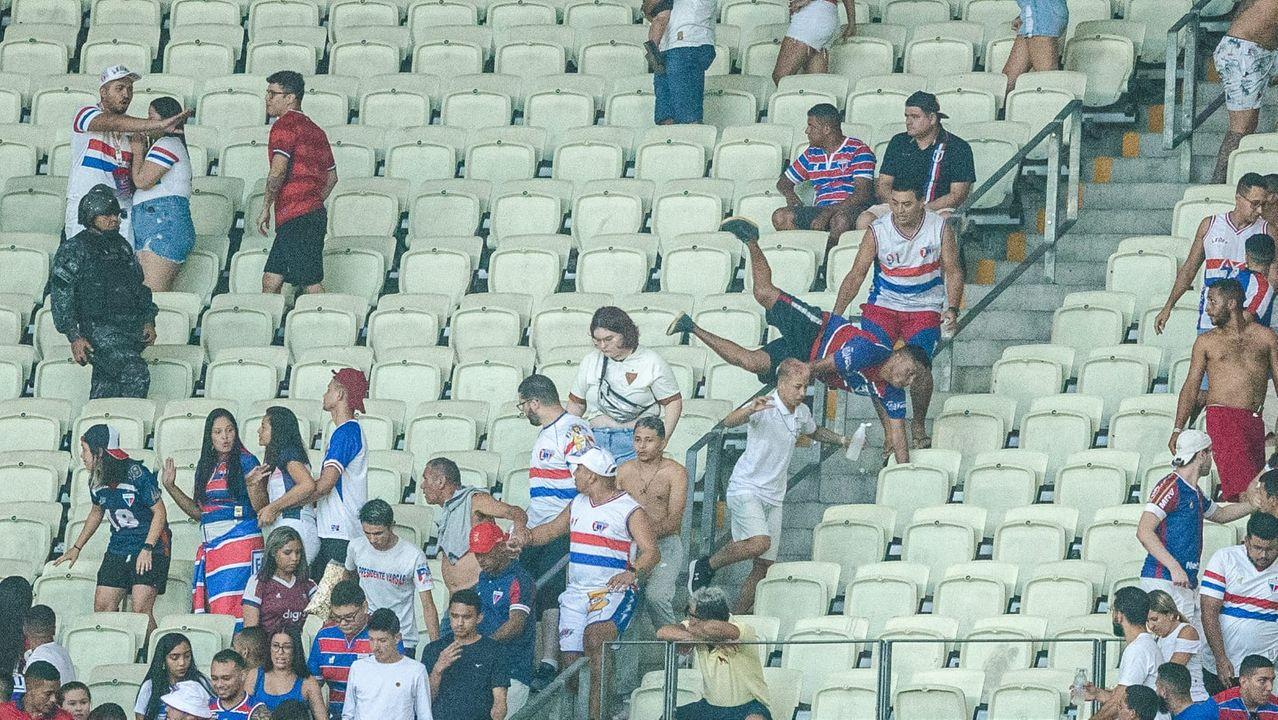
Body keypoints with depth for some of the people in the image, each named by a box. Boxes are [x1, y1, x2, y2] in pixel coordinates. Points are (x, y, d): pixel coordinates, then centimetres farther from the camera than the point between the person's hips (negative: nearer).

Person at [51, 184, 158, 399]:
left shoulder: (121, 245, 19)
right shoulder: (74, 249, -3)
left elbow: (140, 285, 27)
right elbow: (60, 297, -7)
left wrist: (149, 321, 14)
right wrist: (74, 337, -14)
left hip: (133, 326, 7)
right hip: (100, 330, -7)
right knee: (136, 375, -25)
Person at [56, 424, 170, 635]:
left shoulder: (137, 475, -18)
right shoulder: (97, 481, 3)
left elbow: (159, 512, -14)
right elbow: (96, 513, 21)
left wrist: (147, 549, -21)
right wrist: (76, 548, 22)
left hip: (151, 547, -7)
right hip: (118, 548, 7)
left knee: (140, 610, -17)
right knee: (102, 606, 0)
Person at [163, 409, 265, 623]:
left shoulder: (245, 461, -1)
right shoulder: (206, 467, 17)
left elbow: (261, 508, -6)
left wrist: (251, 485, -24)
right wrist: (170, 487, 18)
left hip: (240, 539, -6)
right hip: (211, 545, 6)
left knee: (231, 608, -15)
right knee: (211, 609, -1)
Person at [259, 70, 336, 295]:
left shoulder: (284, 125, -9)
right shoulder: (315, 131, 19)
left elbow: (278, 171, -19)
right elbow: (332, 176, 25)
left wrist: (265, 209, -9)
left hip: (295, 219, -9)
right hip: (314, 214, 9)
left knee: (312, 285, -9)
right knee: (271, 281, 9)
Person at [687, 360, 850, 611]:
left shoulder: (802, 413, 9)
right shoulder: (765, 408, -15)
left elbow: (814, 432, 33)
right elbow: (729, 422, -33)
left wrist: (841, 440, 20)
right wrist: (750, 410, -52)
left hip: (773, 497, 8)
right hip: (746, 489, -8)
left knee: (764, 567, 4)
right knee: (759, 542, -29)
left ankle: (739, 617, 13)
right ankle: (705, 566, -9)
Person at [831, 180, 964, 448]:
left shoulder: (940, 229, -9)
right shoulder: (877, 231, -10)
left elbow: (953, 271, 1)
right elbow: (856, 275, -7)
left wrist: (952, 309, -14)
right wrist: (835, 315, -15)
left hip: (925, 308, -1)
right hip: (884, 304, 1)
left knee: (918, 366, -21)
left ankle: (919, 425, 4)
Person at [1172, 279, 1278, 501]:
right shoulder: (1206, 342, 12)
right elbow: (1191, 386, 11)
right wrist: (1178, 429, 2)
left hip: (1255, 422, 3)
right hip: (1222, 417, -3)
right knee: (1245, 490, -19)